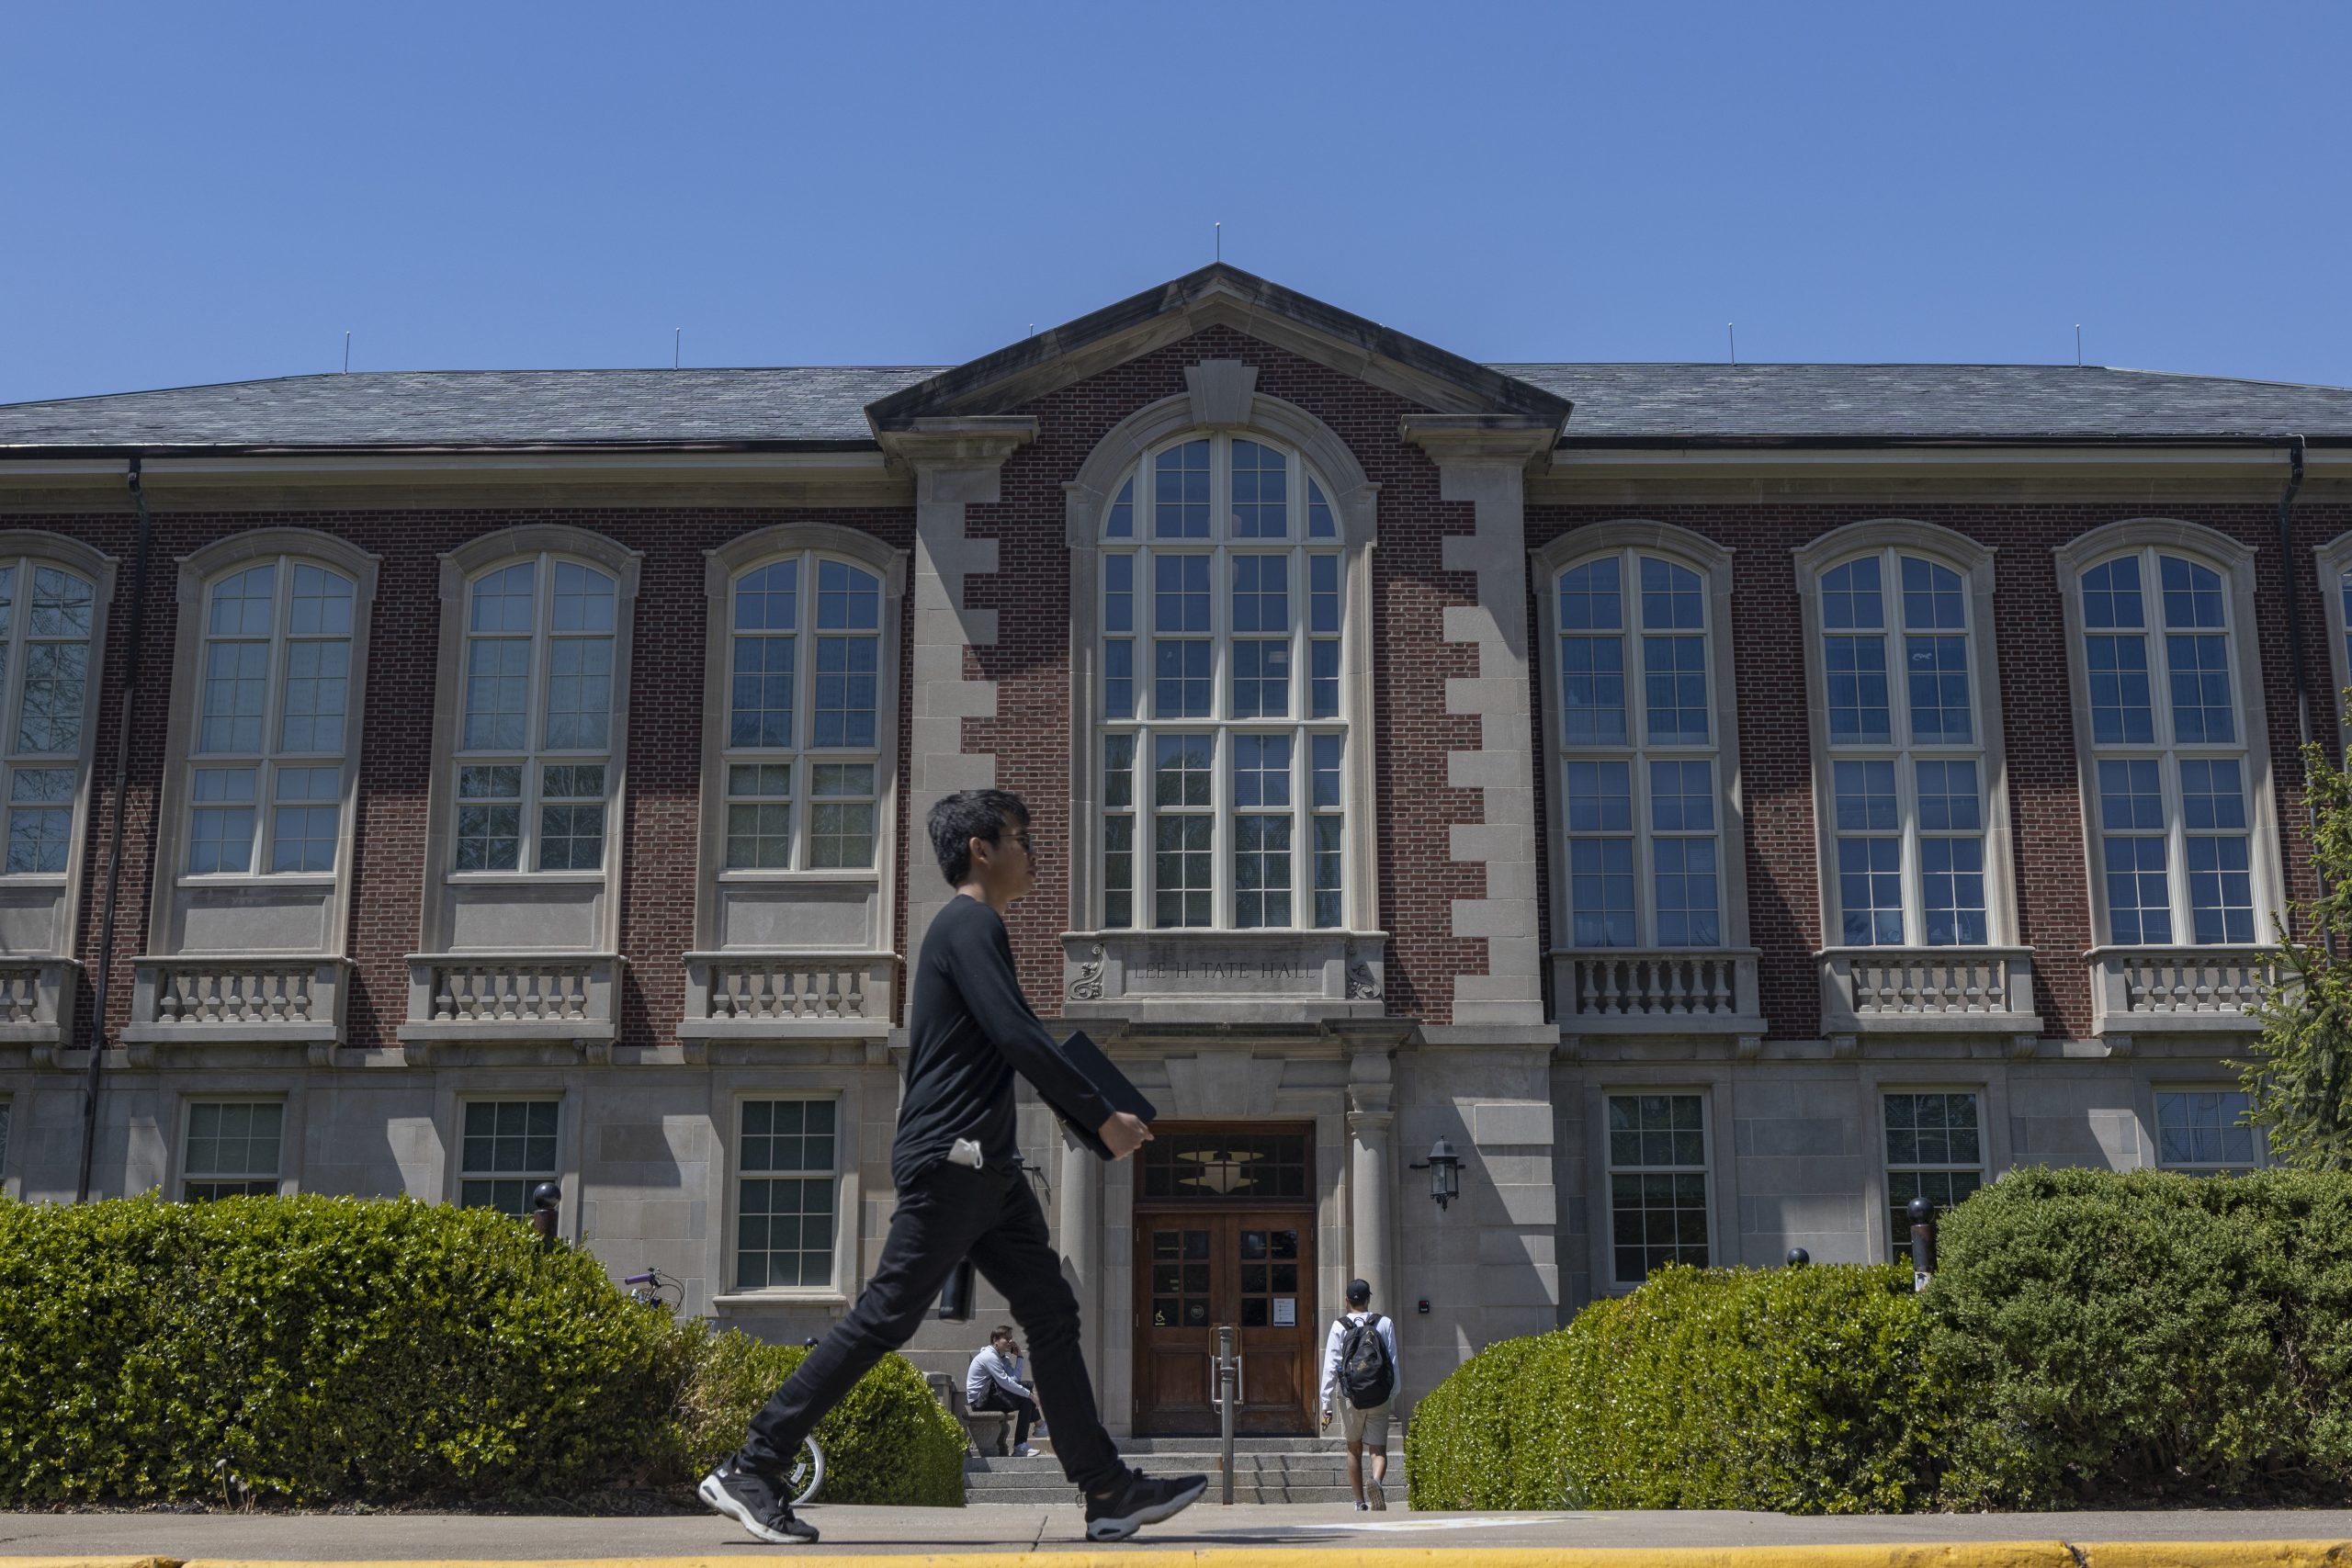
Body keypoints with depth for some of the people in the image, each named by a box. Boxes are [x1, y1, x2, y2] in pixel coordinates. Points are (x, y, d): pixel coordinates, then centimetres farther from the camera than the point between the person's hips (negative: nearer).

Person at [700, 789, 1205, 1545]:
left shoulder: (970, 929, 21)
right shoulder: (971, 925, -10)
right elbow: (1019, 1035, -19)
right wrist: (1103, 1117, -15)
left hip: (984, 1168, 10)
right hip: (950, 1161, -10)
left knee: (1052, 1313, 6)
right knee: (884, 1317, -8)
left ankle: (1110, 1492, 6)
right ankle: (749, 1471, -2)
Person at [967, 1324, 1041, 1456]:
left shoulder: (1003, 1358, 14)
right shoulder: (989, 1356, -16)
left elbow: (1015, 1379, -1)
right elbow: (1006, 1382, -23)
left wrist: (1018, 1355, -1)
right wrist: (1029, 1394, -20)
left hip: (989, 1395, 10)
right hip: (979, 1400, -10)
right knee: (1026, 1401, -17)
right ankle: (1020, 1448, -19)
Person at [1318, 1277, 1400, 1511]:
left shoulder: (1339, 1326, -3)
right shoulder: (1385, 1324, 1)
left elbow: (1330, 1366, -6)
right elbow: (1394, 1362, 2)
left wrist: (1326, 1404, -3)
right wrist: (1393, 1397, 10)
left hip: (1351, 1398, 0)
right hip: (1380, 1399, 0)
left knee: (1354, 1450, 16)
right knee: (1379, 1450, 3)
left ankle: (1360, 1502, 17)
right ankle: (1377, 1481, -27)